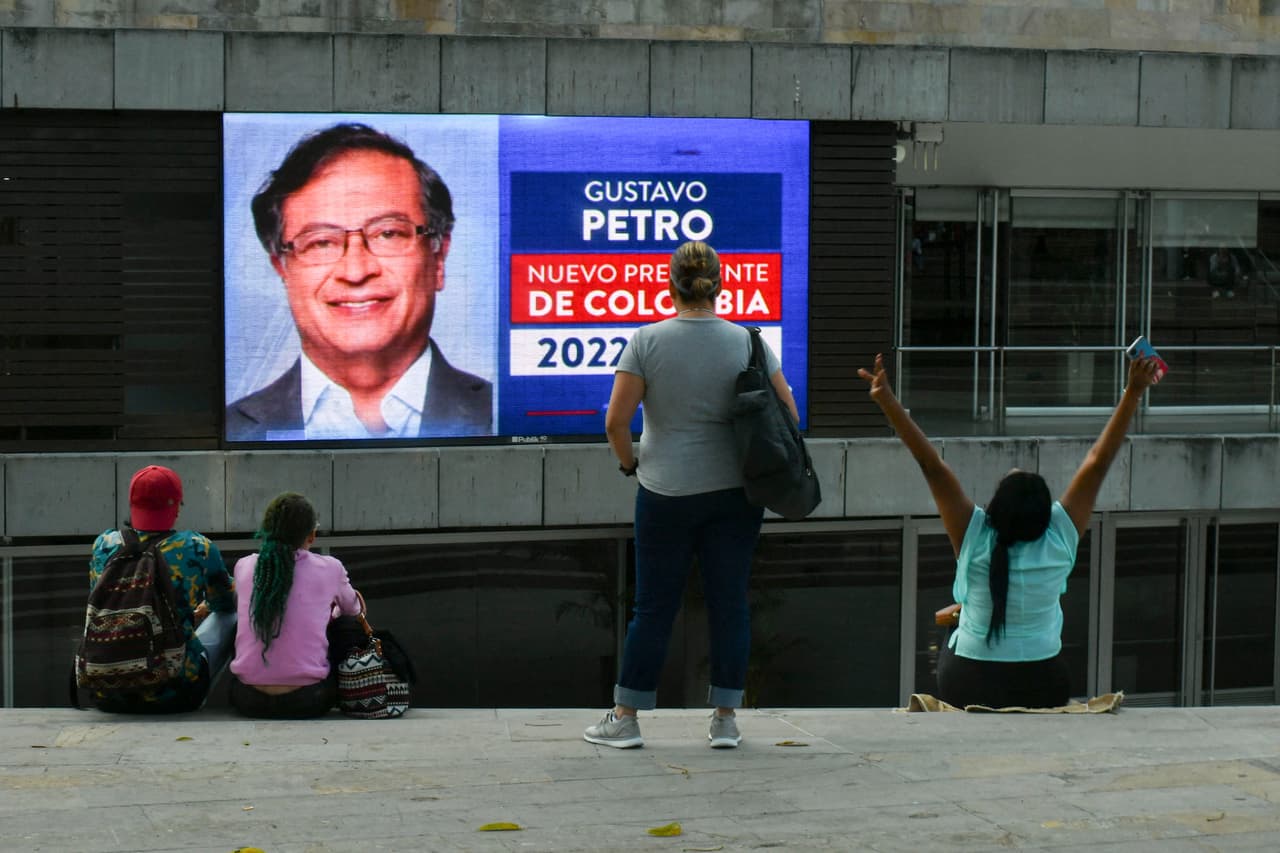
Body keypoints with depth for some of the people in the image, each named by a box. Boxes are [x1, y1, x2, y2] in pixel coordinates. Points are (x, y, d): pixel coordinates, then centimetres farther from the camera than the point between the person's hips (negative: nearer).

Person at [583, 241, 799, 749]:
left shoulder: (647, 341, -6)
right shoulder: (747, 342, -1)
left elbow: (615, 421, -11)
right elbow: (788, 415, -2)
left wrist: (631, 463, 6)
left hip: (666, 493, -1)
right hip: (736, 492, 1)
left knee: (654, 605, 5)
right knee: (730, 601, 7)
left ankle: (626, 718, 12)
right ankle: (725, 720, 10)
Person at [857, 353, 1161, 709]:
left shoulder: (974, 537, -18)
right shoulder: (1058, 537, -16)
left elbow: (932, 466, -20)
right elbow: (1097, 463, -14)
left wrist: (887, 399, -21)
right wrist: (1133, 393, -13)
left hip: (967, 685, -1)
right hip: (1041, 687, 1)